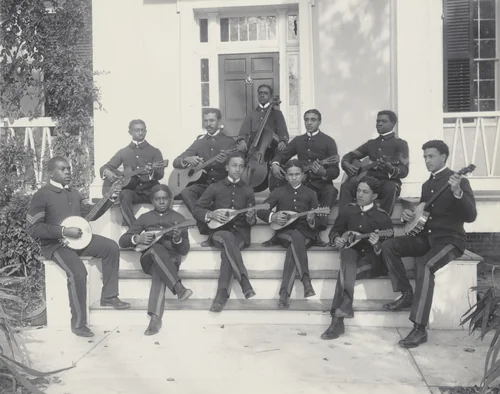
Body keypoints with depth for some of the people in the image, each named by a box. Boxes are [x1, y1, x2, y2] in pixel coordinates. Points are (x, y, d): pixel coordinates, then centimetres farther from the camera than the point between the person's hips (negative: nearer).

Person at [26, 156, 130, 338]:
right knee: (78, 273, -29)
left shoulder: (74, 193, 11)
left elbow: (89, 214, 18)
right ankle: (78, 324, -12)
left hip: (77, 238, 8)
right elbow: (32, 228, -17)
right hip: (56, 243, -7)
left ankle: (108, 296, 4)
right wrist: (63, 231, -24)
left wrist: (110, 199, 5)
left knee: (112, 247, -7)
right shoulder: (42, 195, -13)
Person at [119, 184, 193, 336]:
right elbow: (122, 241, 11)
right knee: (157, 248, -37)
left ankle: (155, 317, -47)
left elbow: (184, 250, 8)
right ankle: (179, 289, -43)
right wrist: (137, 239, -12)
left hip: (171, 257, -1)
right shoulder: (145, 217, 18)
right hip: (149, 257, 1)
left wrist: (177, 239, -15)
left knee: (159, 270, -38)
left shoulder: (179, 218, 15)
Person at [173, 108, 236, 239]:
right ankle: (208, 231, -24)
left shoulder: (229, 141, 3)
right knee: (185, 192, -27)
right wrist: (187, 159, -15)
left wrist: (226, 162, -28)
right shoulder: (200, 141, 11)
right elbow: (176, 162, 9)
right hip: (203, 184, 3)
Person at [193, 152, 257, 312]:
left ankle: (222, 293, -36)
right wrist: (211, 214, -13)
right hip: (219, 231, -1)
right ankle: (244, 282, -42)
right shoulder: (215, 187, 8)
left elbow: (251, 221, 12)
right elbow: (196, 210, 6)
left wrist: (251, 218, -13)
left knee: (227, 251, -33)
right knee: (228, 238, -37)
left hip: (241, 232, 1)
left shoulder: (248, 190, 13)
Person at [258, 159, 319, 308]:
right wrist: (273, 216, -13)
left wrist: (312, 221, -18)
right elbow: (260, 211, 7)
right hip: (284, 232, 0)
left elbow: (317, 223, 6)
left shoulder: (310, 194, 10)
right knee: (296, 238, -38)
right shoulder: (278, 192, 10)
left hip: (305, 233, 0)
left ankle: (284, 293, -40)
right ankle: (306, 281, -41)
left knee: (294, 247, -35)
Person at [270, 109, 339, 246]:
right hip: (301, 183, 4)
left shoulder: (328, 141, -1)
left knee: (331, 191, -35)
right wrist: (275, 164, -12)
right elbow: (282, 154, 12)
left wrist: (324, 173, -30)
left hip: (320, 184, -3)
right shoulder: (298, 140, 12)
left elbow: (335, 171, -7)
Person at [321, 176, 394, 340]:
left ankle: (337, 320, -28)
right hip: (353, 253, 3)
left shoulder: (382, 217, -6)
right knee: (347, 254, -36)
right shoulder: (349, 210, 5)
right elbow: (335, 230, 16)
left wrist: (377, 245, -31)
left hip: (373, 259, -3)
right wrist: (336, 239, -7)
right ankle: (344, 307, -40)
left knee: (345, 271, -33)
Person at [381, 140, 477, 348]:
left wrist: (457, 192, -37)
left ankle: (420, 329, -30)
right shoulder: (427, 184, 14)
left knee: (425, 266, -34)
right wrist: (409, 214, 2)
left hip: (450, 240, -8)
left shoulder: (458, 181, -8)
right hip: (426, 237, 8)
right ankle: (407, 294, -1)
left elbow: (470, 216, -20)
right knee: (388, 246, -10)